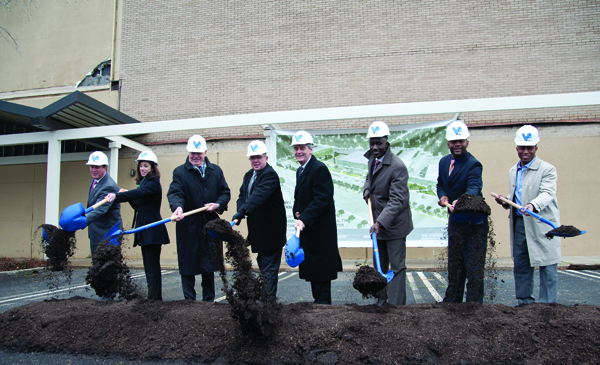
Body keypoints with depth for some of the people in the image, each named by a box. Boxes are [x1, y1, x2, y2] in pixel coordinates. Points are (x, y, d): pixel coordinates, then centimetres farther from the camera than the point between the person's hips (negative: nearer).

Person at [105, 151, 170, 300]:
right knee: (148, 266, 13)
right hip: (144, 229, 10)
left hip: (153, 231, -10)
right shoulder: (143, 182, 18)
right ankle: (154, 297, 20)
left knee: (152, 267, -7)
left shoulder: (153, 182, -10)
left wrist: (117, 196, -39)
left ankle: (154, 298, -2)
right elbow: (137, 205, 17)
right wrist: (128, 195, 1)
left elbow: (139, 193, -29)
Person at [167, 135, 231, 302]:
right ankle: (189, 301, 14)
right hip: (188, 227, -3)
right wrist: (178, 207, -37)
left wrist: (218, 204, -11)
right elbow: (175, 193, -16)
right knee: (188, 264, 1)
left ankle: (209, 300, 27)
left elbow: (225, 192, 9)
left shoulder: (216, 171, 10)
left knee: (209, 264, 13)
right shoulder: (179, 172, -1)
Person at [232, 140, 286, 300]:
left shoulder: (270, 175, -17)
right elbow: (242, 195, 7)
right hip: (258, 230, 9)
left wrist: (243, 210, -43)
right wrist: (241, 210, -13)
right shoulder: (248, 175, 12)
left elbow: (259, 195, -32)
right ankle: (265, 296, 35)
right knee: (262, 263, 21)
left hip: (271, 231, -9)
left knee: (269, 266, -4)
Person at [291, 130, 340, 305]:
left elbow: (321, 198, -24)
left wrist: (304, 219, -32)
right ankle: (318, 300, 27)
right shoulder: (300, 170, 15)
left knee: (321, 270, -1)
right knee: (311, 268, 16)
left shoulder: (320, 169, -16)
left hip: (320, 230, -9)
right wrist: (296, 211, 1)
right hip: (307, 228, 9)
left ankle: (323, 302, 9)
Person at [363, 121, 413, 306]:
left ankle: (396, 305, 8)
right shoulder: (372, 158, 3)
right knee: (380, 265, 19)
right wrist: (367, 189, 1)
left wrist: (380, 222, -35)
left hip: (394, 223, -8)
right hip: (379, 221, 8)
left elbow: (397, 200, -27)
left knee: (397, 266, -1)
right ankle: (381, 299, 33)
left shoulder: (397, 166, -23)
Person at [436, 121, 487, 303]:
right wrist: (443, 196, -3)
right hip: (455, 221, 7)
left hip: (474, 223, -7)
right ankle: (452, 301, 29)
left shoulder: (473, 165, -18)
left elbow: (474, 188, -34)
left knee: (474, 266, -1)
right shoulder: (444, 162, 5)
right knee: (454, 265, 17)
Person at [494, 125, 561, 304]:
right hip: (519, 224, 6)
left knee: (547, 266, -1)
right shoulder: (513, 171, 15)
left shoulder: (547, 169, -6)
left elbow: (547, 193, -21)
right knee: (520, 266, 12)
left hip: (542, 224, -6)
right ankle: (525, 302, 24)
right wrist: (506, 202, 4)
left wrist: (533, 205, -40)